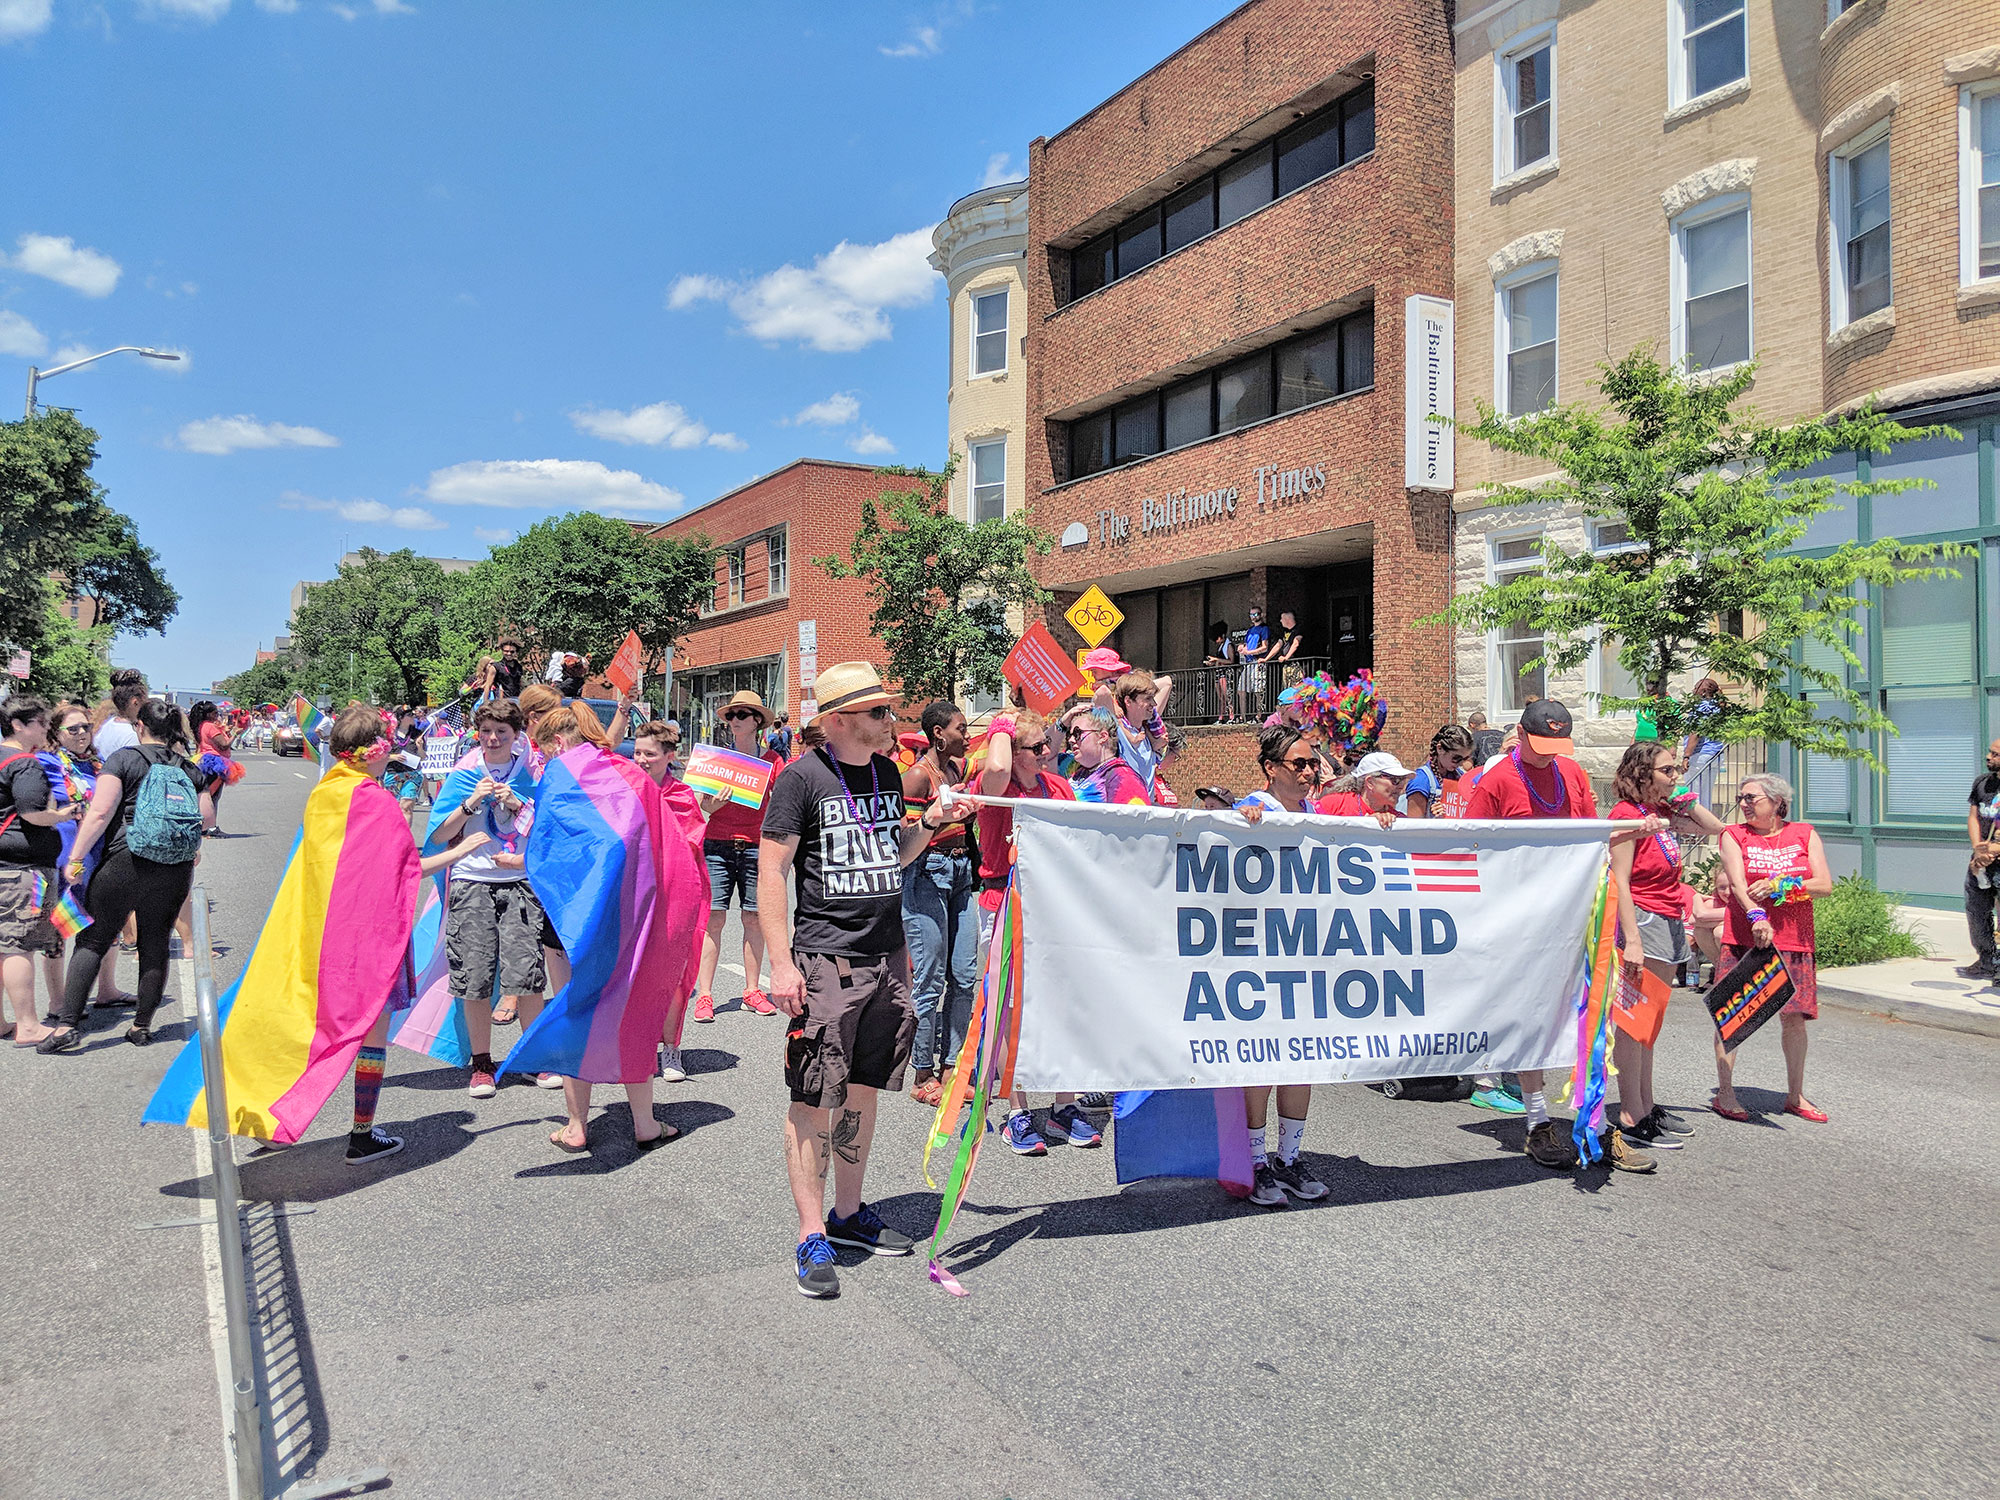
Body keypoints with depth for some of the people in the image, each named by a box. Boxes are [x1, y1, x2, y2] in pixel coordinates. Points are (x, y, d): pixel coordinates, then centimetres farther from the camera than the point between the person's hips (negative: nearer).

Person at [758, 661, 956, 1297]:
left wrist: (928, 825, 4)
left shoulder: (888, 773, 12)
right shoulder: (802, 777, -8)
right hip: (825, 959, -6)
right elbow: (771, 871, -9)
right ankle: (813, 1236, 6)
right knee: (813, 1099, -3)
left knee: (863, 1089, 14)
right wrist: (782, 961, -16)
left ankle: (849, 1212, 28)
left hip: (887, 957, 7)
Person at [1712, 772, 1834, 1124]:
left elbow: (1825, 884, -1)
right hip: (1744, 938, -2)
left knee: (1794, 1017, 5)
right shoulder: (1734, 835, 2)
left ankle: (1795, 1096, 21)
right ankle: (1724, 1093, 7)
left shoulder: (1804, 834, 8)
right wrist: (1756, 916, -30)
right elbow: (1738, 884, -12)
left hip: (1794, 941, 2)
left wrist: (1780, 885, -14)